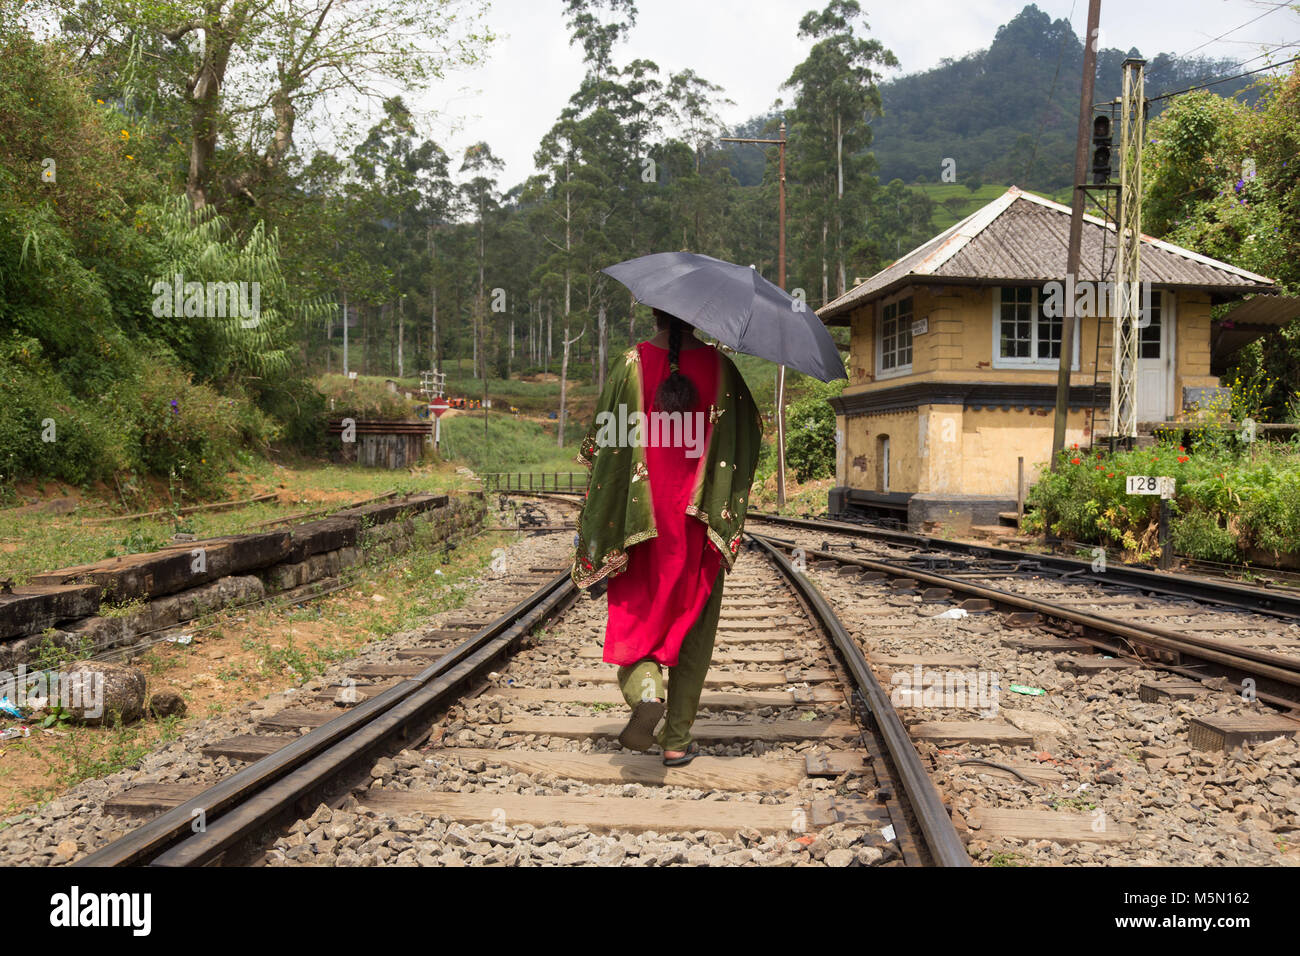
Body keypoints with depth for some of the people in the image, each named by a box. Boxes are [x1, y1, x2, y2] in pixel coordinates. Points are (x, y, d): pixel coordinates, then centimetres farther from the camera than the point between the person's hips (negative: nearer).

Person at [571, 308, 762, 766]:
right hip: (698, 522, 1)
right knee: (692, 624, 10)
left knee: (634, 616, 12)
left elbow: (601, 441, -5)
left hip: (643, 518, -1)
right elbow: (750, 432, 4)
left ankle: (646, 691, -16)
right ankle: (677, 739, 15)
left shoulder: (632, 363, -5)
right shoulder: (719, 366, -2)